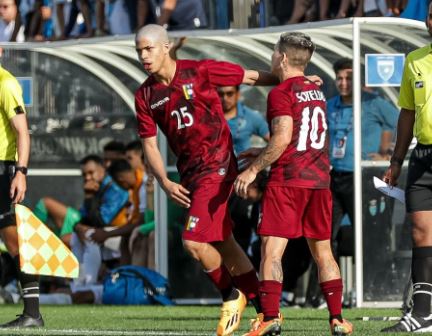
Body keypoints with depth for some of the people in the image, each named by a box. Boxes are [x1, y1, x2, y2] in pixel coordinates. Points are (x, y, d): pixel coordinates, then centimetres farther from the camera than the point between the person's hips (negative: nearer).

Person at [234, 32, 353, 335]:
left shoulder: (281, 93, -7)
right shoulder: (317, 92, 17)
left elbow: (283, 139, -17)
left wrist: (253, 169, -11)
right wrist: (263, 152, 29)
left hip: (287, 180, -7)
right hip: (319, 179, 7)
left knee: (271, 250, -7)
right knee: (323, 251, 11)